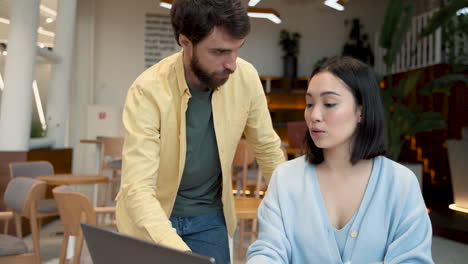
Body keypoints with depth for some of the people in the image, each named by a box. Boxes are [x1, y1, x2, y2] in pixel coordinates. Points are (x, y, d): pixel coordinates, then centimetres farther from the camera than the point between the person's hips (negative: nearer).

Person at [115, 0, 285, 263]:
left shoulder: (246, 77, -15)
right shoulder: (148, 91, -26)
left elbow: (267, 146, 1)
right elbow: (137, 189, -31)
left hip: (209, 217, 3)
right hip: (152, 220, -2)